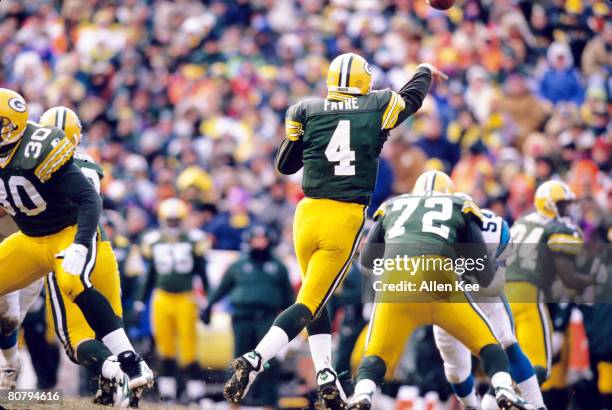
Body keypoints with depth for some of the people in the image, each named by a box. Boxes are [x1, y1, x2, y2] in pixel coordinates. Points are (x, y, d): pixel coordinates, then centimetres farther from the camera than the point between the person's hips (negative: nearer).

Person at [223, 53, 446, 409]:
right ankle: (255, 360, -23)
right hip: (346, 221, -2)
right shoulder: (379, 108, 4)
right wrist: (426, 72, 48)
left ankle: (326, 377, 10)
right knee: (308, 305, -4)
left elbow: (286, 165, 14)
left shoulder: (306, 112, 5)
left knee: (315, 300, 19)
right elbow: (412, 97, 27)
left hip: (309, 215, 2)